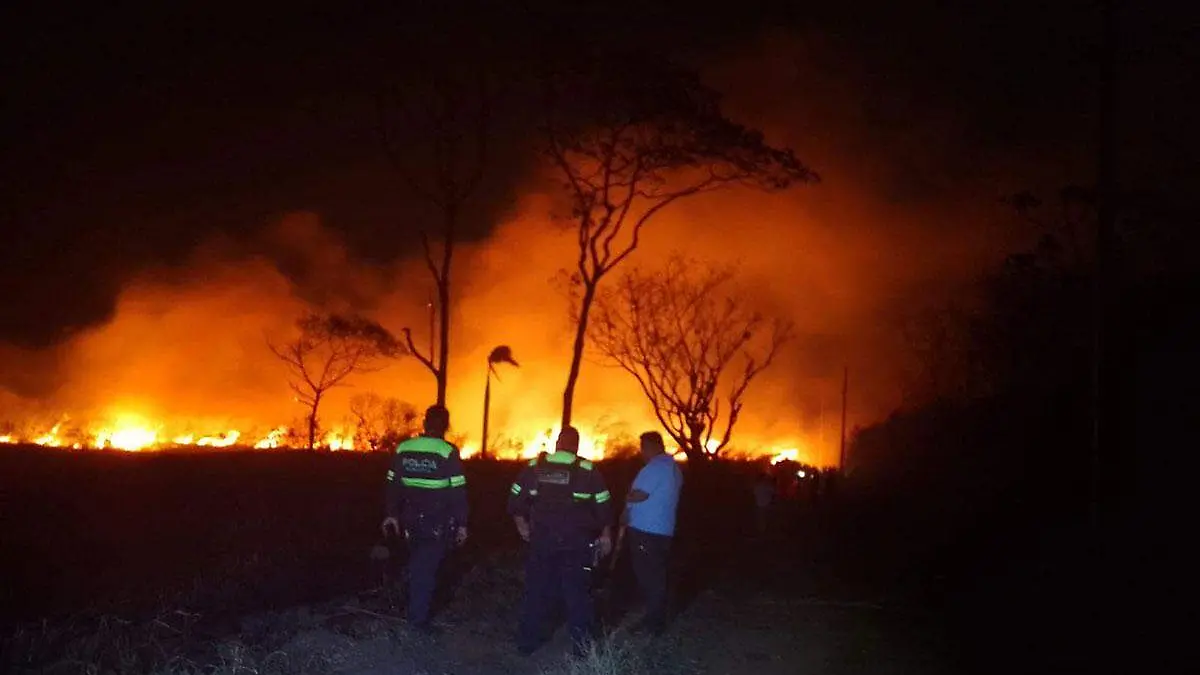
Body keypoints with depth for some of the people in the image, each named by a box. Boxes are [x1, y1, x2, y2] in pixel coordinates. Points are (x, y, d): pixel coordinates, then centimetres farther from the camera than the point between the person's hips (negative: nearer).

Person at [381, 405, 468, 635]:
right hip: (439, 522, -4)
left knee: (417, 563, 22)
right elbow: (458, 491, -13)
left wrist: (392, 514, 18)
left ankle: (416, 609, 31)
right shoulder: (448, 452, -14)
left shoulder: (403, 449, 1)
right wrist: (462, 524, -7)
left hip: (413, 519, 5)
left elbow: (393, 485, 8)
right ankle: (418, 616, 0)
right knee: (427, 567, 1)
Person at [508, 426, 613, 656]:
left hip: (541, 540, 2)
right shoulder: (588, 471, -4)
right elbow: (603, 506, -1)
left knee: (537, 589, 13)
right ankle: (583, 646, 4)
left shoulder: (534, 467, 1)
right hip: (575, 542, -2)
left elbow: (516, 500, 5)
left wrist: (522, 524, 21)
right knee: (577, 592, 5)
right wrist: (606, 535, 12)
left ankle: (527, 641, 19)